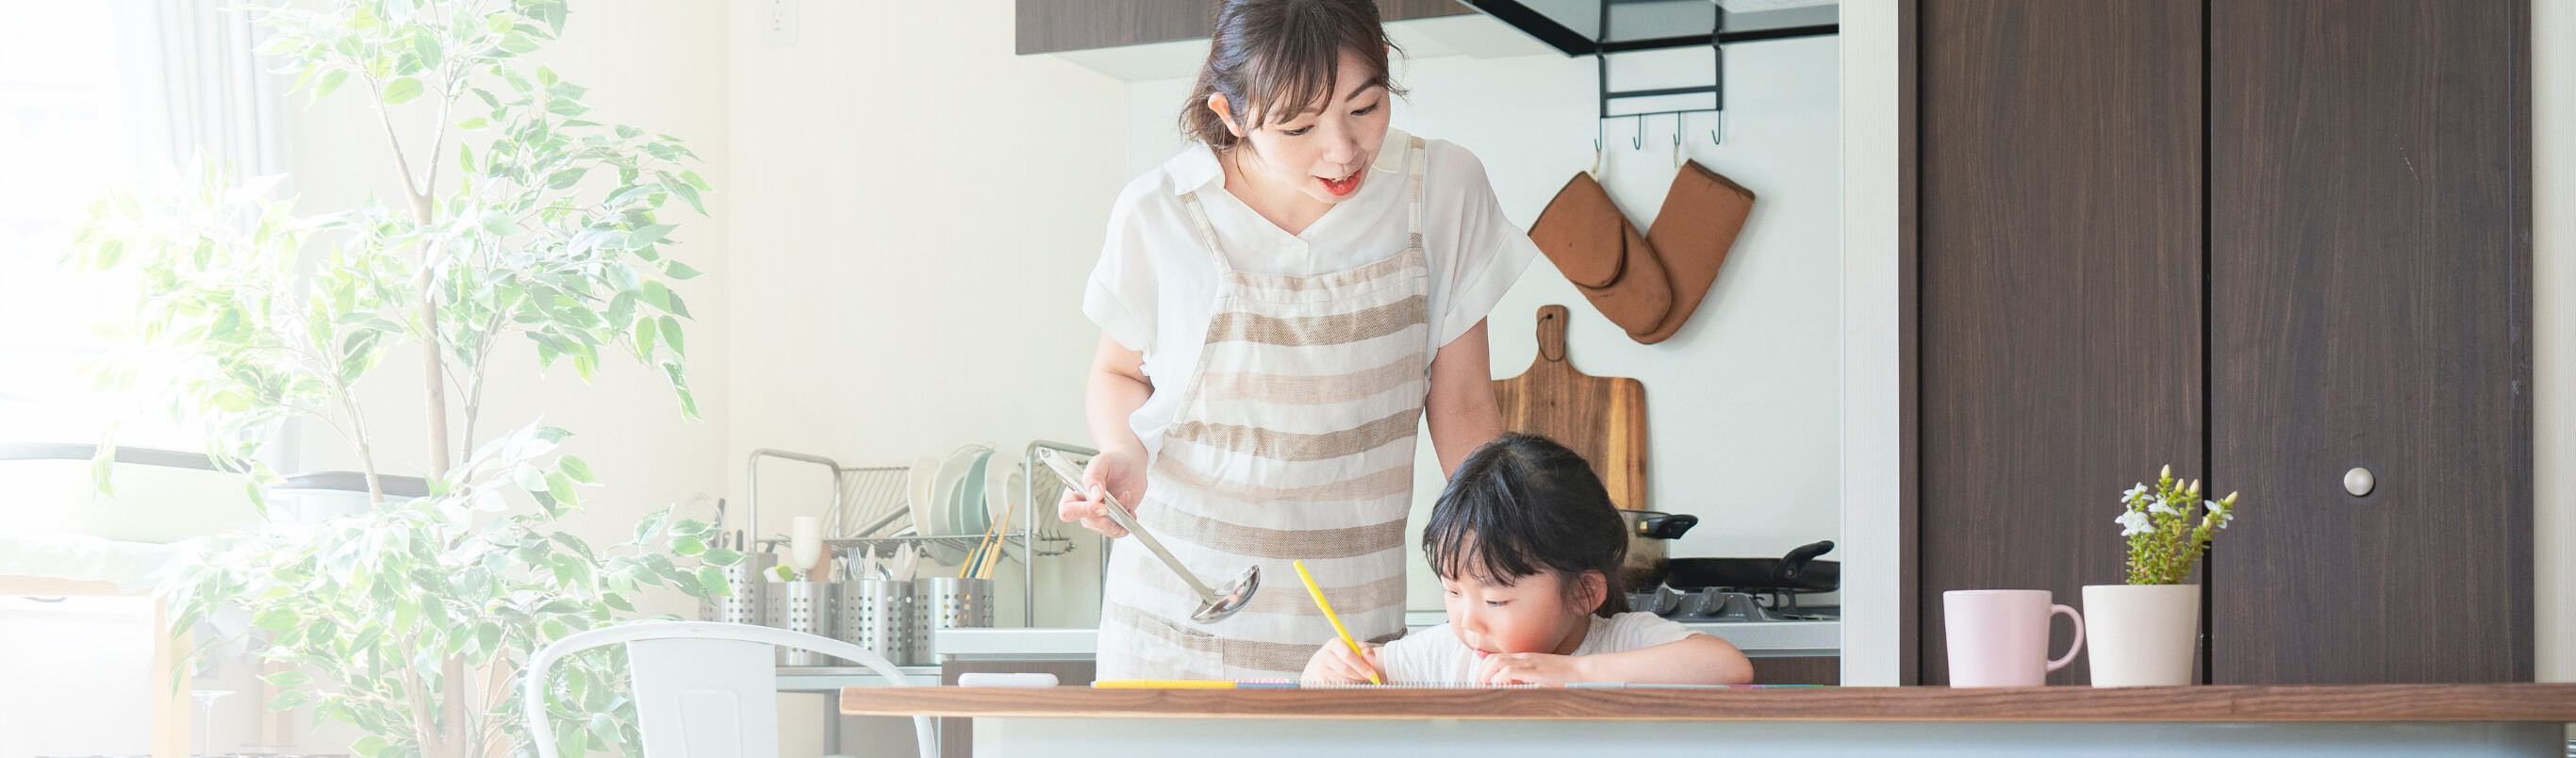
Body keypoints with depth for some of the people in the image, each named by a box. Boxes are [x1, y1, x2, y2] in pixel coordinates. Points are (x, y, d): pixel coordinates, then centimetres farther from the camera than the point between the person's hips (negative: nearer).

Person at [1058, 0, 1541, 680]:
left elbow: (1463, 407, 2)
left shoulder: (1443, 189, -7)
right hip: (1177, 614, -1)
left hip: (1358, 618, 1)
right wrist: (1125, 460, -13)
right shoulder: (1160, 215, -10)